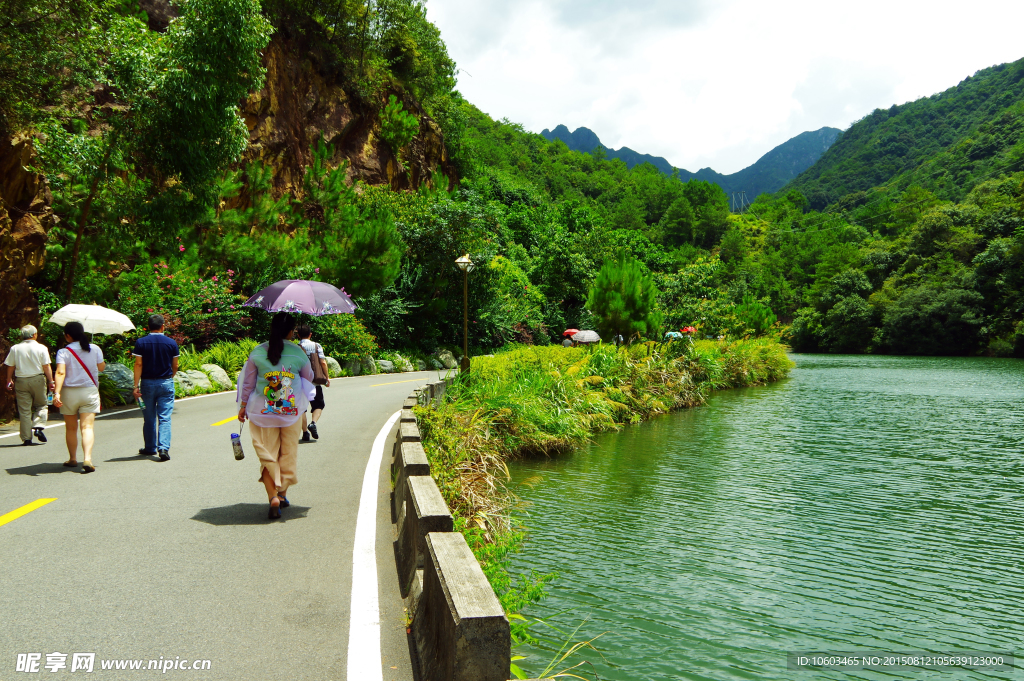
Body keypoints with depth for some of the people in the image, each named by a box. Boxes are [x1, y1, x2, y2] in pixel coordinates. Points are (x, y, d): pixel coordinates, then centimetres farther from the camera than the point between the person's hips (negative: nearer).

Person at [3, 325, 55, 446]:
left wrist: (9, 381, 18)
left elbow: (10, 367, 6)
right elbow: (46, 367, -8)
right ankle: (38, 427, -8)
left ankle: (26, 438, 6)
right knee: (41, 405, 14)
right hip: (38, 379, -2)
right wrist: (50, 381, -2)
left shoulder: (15, 349, 2)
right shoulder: (41, 348, -5)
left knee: (24, 410, 5)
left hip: (21, 381, 2)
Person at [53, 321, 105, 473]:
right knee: (87, 427, -5)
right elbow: (101, 367, 11)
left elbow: (60, 373, -19)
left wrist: (57, 392, -24)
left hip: (69, 392, -1)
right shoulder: (95, 349, 0)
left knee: (71, 428, 15)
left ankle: (73, 459, 26)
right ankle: (87, 459, -22)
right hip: (89, 392, 1)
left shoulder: (63, 352, -7)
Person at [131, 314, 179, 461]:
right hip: (166, 383, -1)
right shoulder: (171, 343, -1)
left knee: (149, 418, 12)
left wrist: (136, 386, -7)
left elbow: (138, 364, -8)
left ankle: (150, 448, 23)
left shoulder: (141, 343, -3)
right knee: (164, 418, -2)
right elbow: (175, 366, 5)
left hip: (147, 383, 1)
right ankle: (164, 448, -16)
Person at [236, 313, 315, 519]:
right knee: (288, 454, 15)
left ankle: (273, 497, -9)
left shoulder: (257, 352, -3)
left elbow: (248, 383, 3)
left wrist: (243, 407, 13)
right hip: (291, 411, 0)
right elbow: (309, 378, 11)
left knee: (267, 455, 5)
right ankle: (282, 494, 23)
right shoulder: (298, 352, -3)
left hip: (262, 413, 0)